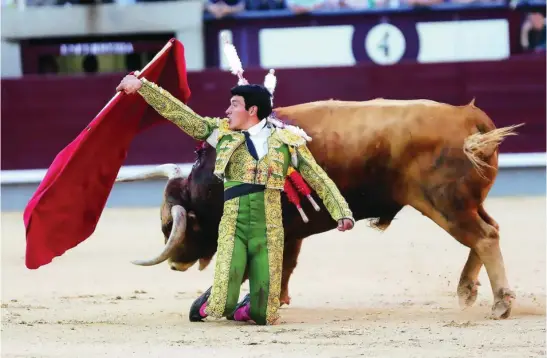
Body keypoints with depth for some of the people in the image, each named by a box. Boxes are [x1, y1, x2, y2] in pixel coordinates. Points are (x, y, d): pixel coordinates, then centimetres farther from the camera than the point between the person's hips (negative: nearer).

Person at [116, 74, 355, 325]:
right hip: (233, 229, 0)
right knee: (222, 304, -17)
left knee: (264, 315, -4)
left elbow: (319, 180, 8)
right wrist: (142, 85, 3)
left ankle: (247, 308, 33)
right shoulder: (224, 133, 7)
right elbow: (178, 113, 7)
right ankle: (210, 302, 20)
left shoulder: (287, 142, 4)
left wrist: (342, 212, -3)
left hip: (269, 232, 0)